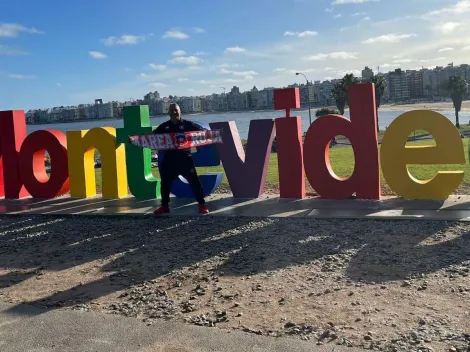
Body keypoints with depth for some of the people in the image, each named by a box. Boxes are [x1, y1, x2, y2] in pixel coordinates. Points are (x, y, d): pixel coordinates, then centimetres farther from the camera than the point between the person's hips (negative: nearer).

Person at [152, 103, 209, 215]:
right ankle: (164, 206, 25)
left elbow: (202, 131, -1)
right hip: (169, 159, 3)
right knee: (165, 183, 10)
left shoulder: (187, 124, 0)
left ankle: (202, 205, 4)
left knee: (194, 181, -5)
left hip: (185, 158, -3)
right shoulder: (164, 126, 8)